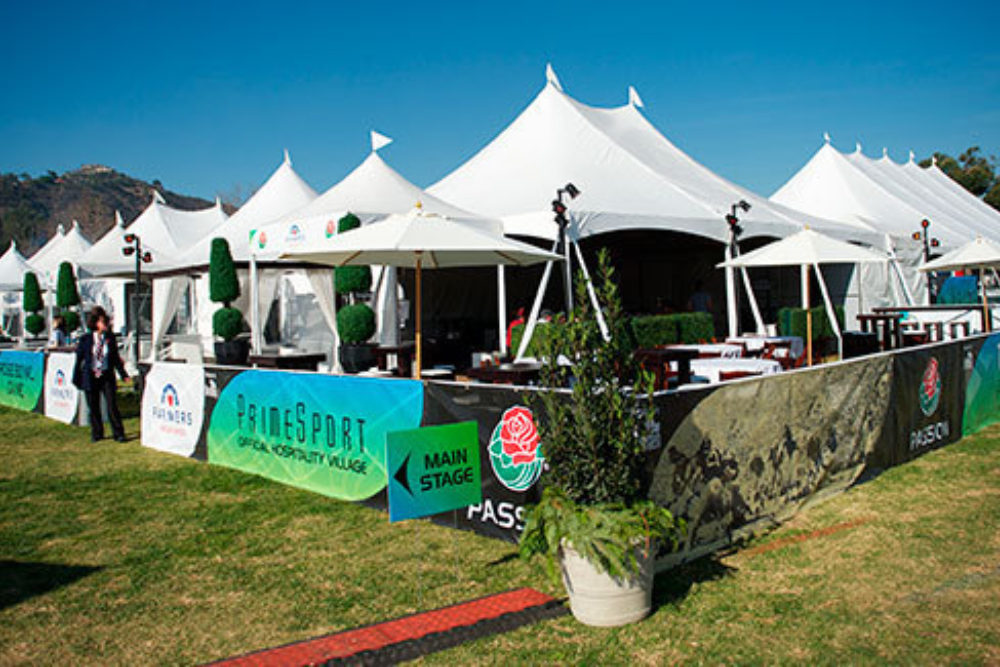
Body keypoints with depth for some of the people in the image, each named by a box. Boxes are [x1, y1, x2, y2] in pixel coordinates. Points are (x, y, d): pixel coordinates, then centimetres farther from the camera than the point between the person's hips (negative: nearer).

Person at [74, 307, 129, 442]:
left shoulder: (110, 337, 1)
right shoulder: (86, 339, -4)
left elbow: (115, 357, 9)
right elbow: (79, 359, 2)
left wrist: (123, 374, 6)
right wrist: (76, 379, 3)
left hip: (107, 376, 0)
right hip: (91, 377, 0)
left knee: (112, 405, -4)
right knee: (93, 408, 9)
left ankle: (118, 434, 5)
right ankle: (96, 434, 25)